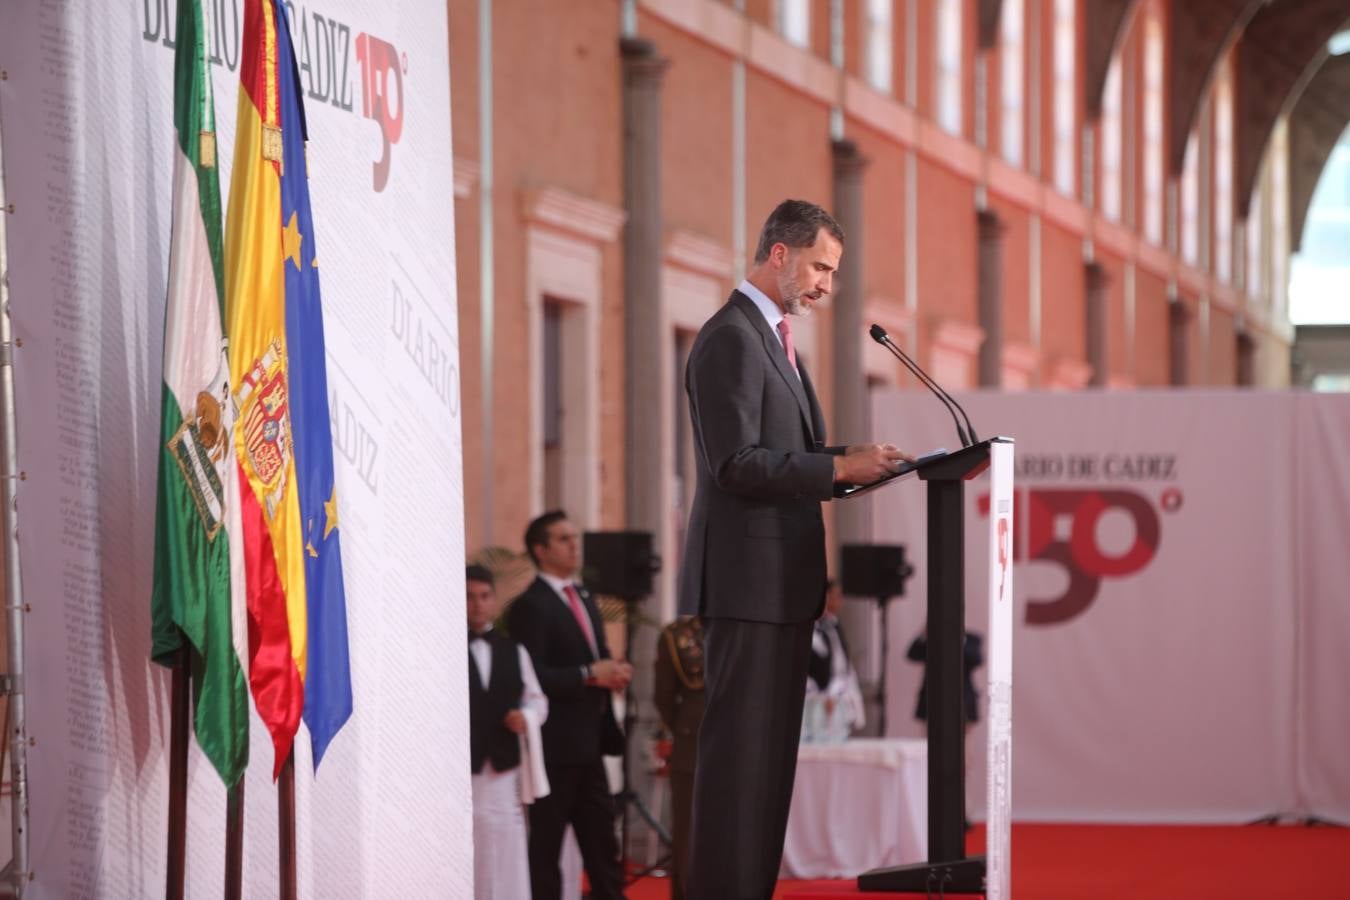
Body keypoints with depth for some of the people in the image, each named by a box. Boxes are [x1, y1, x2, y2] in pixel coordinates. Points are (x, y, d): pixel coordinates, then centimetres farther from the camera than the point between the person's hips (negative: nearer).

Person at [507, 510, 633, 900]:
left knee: (601, 838, 10)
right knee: (546, 844, -1)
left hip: (589, 742, 9)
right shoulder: (530, 606, -12)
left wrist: (612, 673, 1)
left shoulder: (585, 600, 17)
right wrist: (590, 674, -21)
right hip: (555, 745, -9)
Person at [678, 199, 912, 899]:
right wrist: (839, 467, -19)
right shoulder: (731, 338, -12)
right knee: (740, 752, -9)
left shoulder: (773, 338, 21)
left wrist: (852, 465, 8)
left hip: (782, 580, 10)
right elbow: (736, 464, -20)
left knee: (770, 754, 10)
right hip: (748, 579, -10)